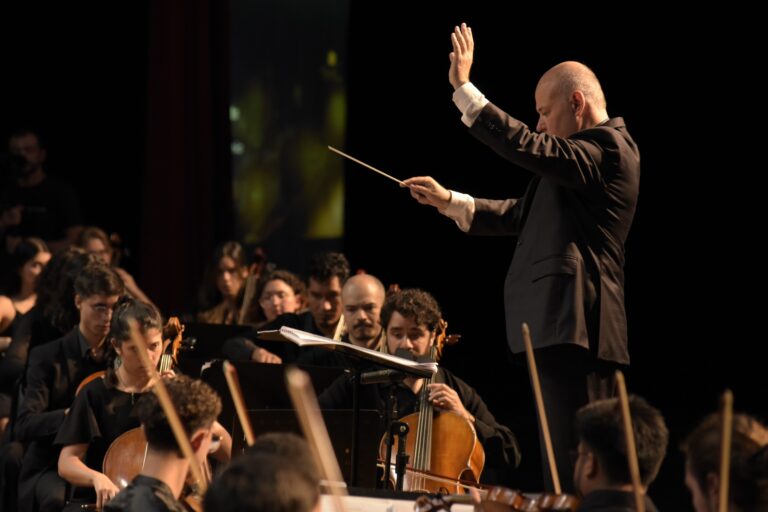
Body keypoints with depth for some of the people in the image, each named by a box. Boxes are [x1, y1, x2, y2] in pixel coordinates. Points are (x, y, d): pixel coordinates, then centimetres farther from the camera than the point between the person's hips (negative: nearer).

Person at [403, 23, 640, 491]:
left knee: (572, 463, -13)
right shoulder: (591, 151, 23)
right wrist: (450, 202, 19)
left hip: (573, 326, -11)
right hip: (566, 327, 11)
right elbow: (523, 215, 26)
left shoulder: (608, 146, -10)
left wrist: (464, 89, -20)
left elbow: (527, 148, -23)